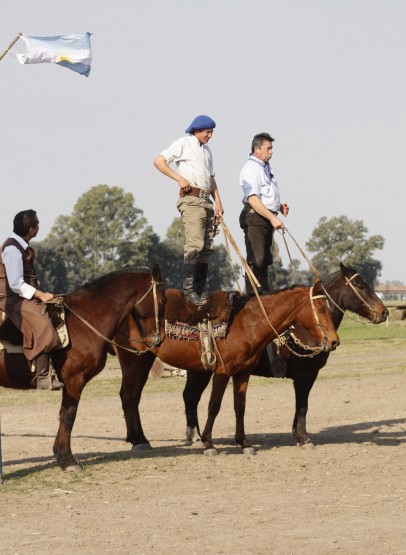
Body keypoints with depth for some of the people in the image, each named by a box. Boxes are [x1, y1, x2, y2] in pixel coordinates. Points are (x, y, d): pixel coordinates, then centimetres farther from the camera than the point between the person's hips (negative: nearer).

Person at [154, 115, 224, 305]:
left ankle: (200, 288, 12)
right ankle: (189, 289, -16)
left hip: (206, 201, 8)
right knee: (195, 244, -16)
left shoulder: (206, 150, 23)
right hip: (191, 199, -8)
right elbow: (158, 161, -6)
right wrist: (180, 178, -13)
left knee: (207, 247, 7)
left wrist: (218, 202, 13)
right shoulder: (184, 143, 1)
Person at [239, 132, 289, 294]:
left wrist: (280, 206, 11)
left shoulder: (265, 167, 18)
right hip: (255, 219, -10)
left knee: (265, 260, 14)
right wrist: (272, 218, -26)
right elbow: (253, 199, -23)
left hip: (267, 219, 10)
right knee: (255, 260, -11)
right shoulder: (250, 168, -13)